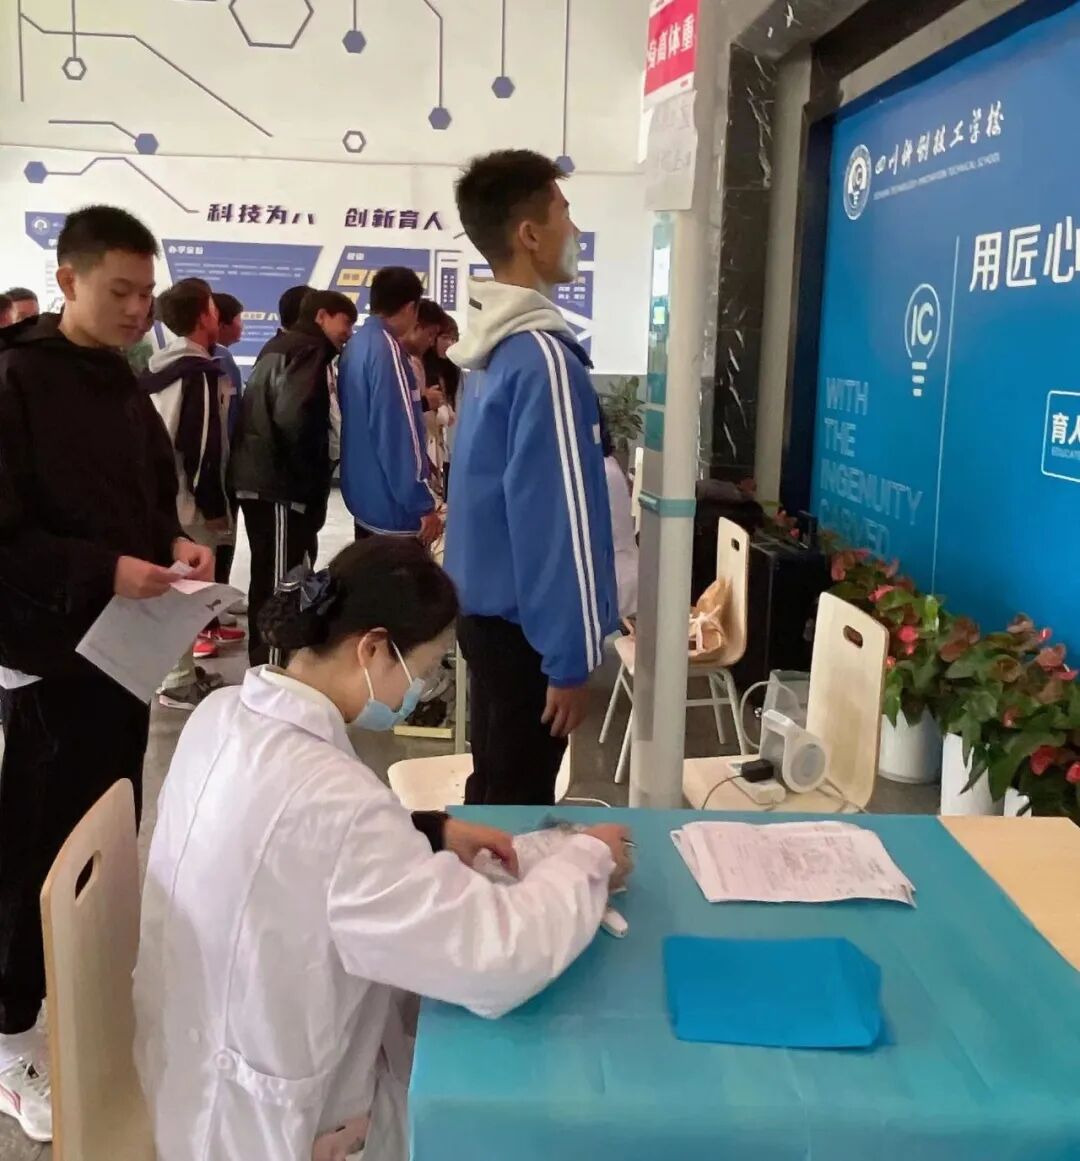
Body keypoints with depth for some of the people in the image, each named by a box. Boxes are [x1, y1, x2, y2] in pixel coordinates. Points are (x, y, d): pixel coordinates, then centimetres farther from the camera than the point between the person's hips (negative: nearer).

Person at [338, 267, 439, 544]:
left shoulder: (355, 346, 10)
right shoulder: (386, 349, -18)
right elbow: (398, 431, -23)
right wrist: (424, 504, -21)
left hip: (364, 497, 10)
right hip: (393, 505, -10)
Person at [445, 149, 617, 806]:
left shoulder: (495, 346, 8)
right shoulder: (542, 356, -20)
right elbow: (555, 519, -23)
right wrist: (570, 658, -19)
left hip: (487, 605, 9)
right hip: (524, 619, -9)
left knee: (493, 788, 20)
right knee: (518, 802, 4)